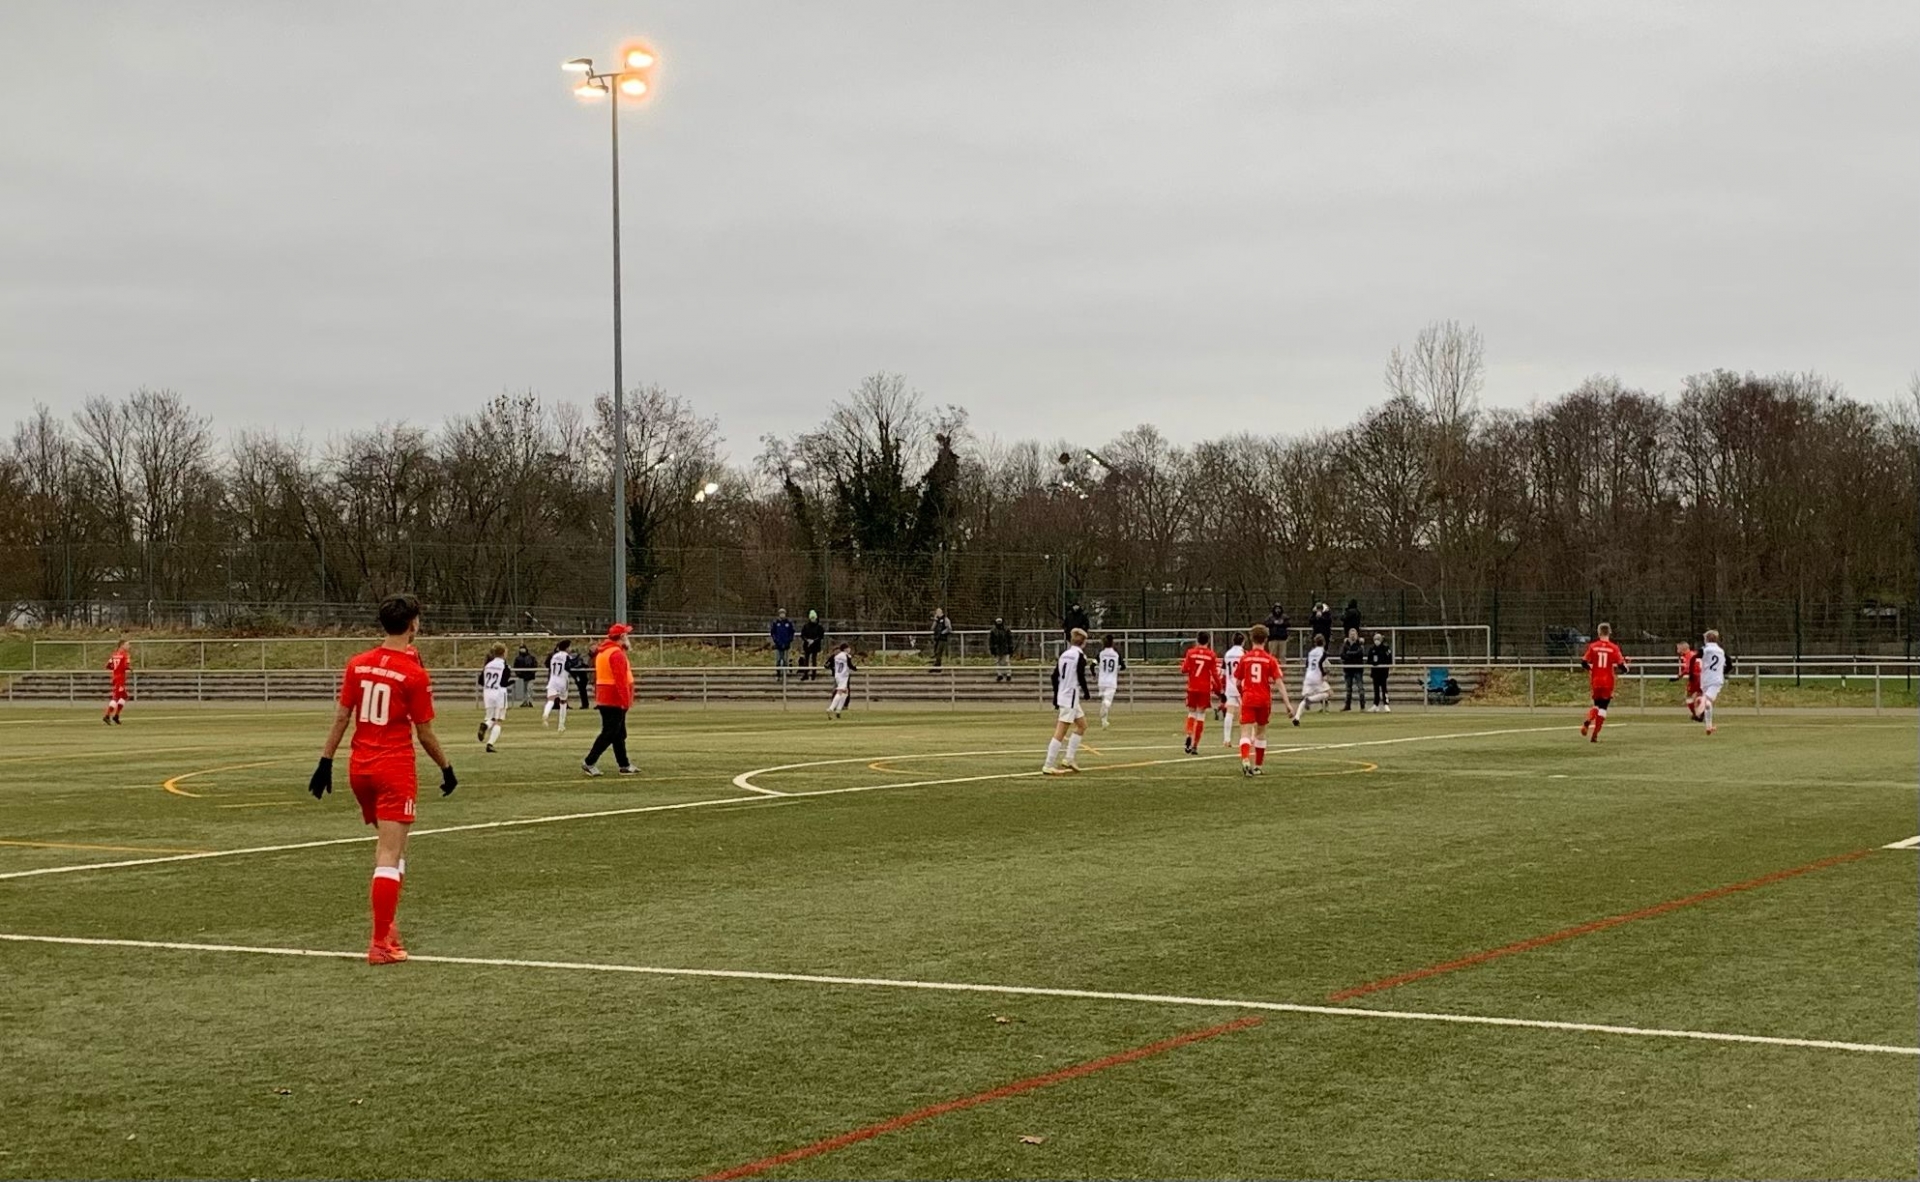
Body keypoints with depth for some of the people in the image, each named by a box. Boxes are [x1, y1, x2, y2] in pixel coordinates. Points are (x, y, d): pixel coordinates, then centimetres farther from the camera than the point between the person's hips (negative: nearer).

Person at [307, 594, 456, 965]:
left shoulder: (358, 664, 3)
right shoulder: (415, 674, -11)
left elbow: (341, 717, 4)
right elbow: (425, 735, -6)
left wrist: (326, 761, 10)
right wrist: (446, 768, 7)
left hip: (360, 767, 6)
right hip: (395, 770, -6)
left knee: (390, 845, 22)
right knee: (390, 857, -5)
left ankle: (387, 926, 19)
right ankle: (381, 944, -7)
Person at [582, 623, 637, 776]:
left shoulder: (601, 652, 14)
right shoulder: (617, 653, -17)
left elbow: (597, 677, 18)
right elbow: (620, 679, -22)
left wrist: (596, 698, 21)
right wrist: (626, 700, -23)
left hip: (603, 699, 10)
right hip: (615, 700, -10)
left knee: (619, 734, 14)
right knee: (609, 733, -6)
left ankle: (624, 765, 17)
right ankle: (589, 762, -5)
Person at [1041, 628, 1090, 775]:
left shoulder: (1064, 653, 11)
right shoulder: (1080, 655, -10)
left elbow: (1055, 676, 12)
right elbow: (1081, 676, -15)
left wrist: (1056, 697, 18)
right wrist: (1086, 693, 2)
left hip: (1062, 695, 9)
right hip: (1071, 696, -9)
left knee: (1082, 725, 21)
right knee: (1061, 732, -8)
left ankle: (1069, 759, 17)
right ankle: (1048, 766, -10)